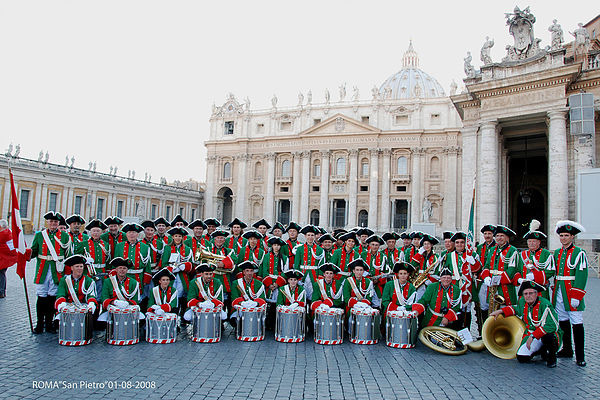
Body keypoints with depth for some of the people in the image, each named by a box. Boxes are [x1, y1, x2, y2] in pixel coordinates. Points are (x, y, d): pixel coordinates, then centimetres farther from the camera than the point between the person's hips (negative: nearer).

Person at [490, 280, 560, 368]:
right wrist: (500, 311, 8)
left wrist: (533, 336, -35)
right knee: (521, 358, -9)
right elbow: (516, 308, 22)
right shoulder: (523, 302, -2)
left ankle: (552, 357, -6)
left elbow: (551, 326, -32)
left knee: (547, 337, -41)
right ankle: (542, 350, 21)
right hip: (531, 336, 6)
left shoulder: (545, 305, -24)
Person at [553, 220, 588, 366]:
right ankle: (567, 350, 24)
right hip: (559, 291, 6)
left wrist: (576, 296, -17)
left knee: (577, 323, -3)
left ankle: (580, 356, 4)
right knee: (562, 320, 12)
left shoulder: (579, 253, -7)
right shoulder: (557, 253, 13)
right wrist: (555, 289, 14)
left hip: (572, 291, -6)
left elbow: (581, 276, -13)